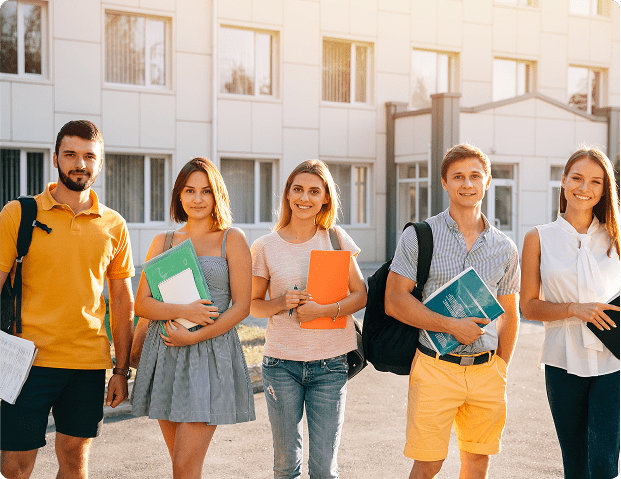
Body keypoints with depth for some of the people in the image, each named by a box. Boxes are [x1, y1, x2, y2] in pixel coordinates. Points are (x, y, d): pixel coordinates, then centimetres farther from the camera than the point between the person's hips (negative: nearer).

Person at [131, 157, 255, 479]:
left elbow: (241, 306, -3)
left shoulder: (232, 240, 2)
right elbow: (141, 304, 5)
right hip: (166, 353, 4)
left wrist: (195, 336, -13)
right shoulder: (163, 242, 12)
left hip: (211, 352, -4)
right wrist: (182, 311, -14)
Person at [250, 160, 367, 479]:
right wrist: (281, 303, -14)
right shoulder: (265, 247, 1)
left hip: (330, 363, 0)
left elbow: (361, 295, 2)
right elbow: (253, 305, 6)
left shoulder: (336, 239, 3)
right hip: (281, 364, 0)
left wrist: (323, 310, -14)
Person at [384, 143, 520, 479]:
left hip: (486, 372, 4)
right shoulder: (419, 236, -2)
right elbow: (394, 301, -8)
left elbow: (509, 313, 17)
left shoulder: (505, 249, 9)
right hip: (435, 368, -3)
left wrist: (501, 367, 10)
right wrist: (452, 325, -15)